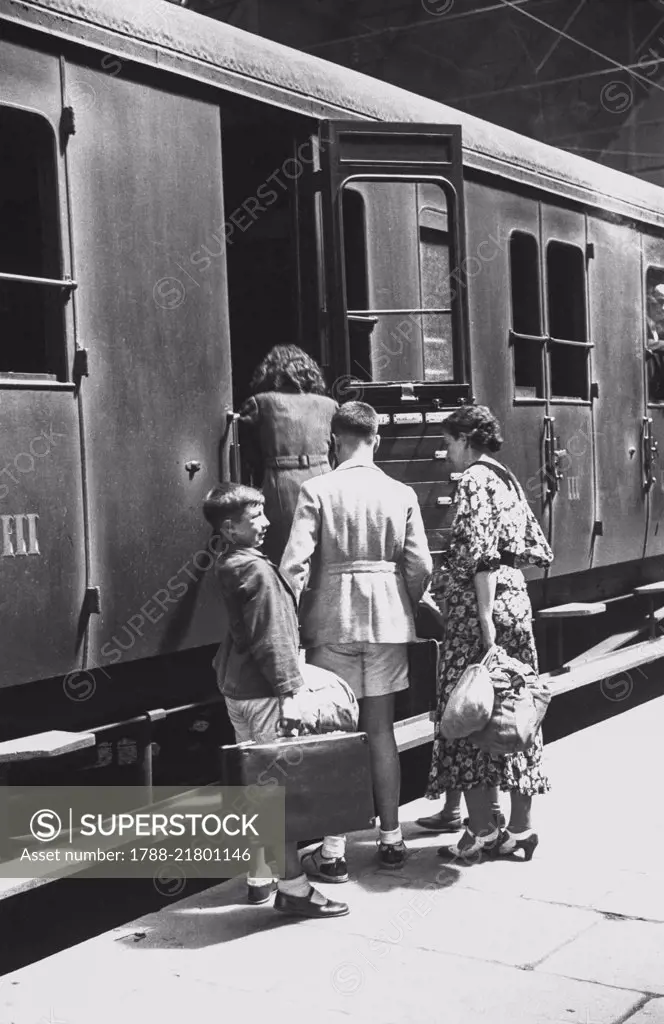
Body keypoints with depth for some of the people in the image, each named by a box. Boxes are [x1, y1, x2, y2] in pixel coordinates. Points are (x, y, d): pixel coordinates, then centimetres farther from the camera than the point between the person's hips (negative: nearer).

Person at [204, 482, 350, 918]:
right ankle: (293, 887, 0)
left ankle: (260, 878, 24)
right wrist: (290, 691, -17)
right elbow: (272, 639, -19)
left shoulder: (229, 566, 12)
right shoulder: (259, 570, -16)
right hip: (263, 691, -10)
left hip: (237, 688, 10)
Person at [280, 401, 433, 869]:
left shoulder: (317, 491, -7)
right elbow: (420, 565, -2)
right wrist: (408, 605, 16)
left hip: (332, 619, -2)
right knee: (381, 729, 11)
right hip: (387, 617, 2)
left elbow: (295, 562, -13)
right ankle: (391, 837, 17)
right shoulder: (401, 493, 0)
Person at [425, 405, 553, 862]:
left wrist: (485, 620, -21)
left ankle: (483, 829, 2)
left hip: (481, 608, -8)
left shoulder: (474, 480, -9)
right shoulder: (508, 479, 16)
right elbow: (537, 550, 17)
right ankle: (519, 826, 16)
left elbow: (482, 554, -19)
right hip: (517, 601, 9)